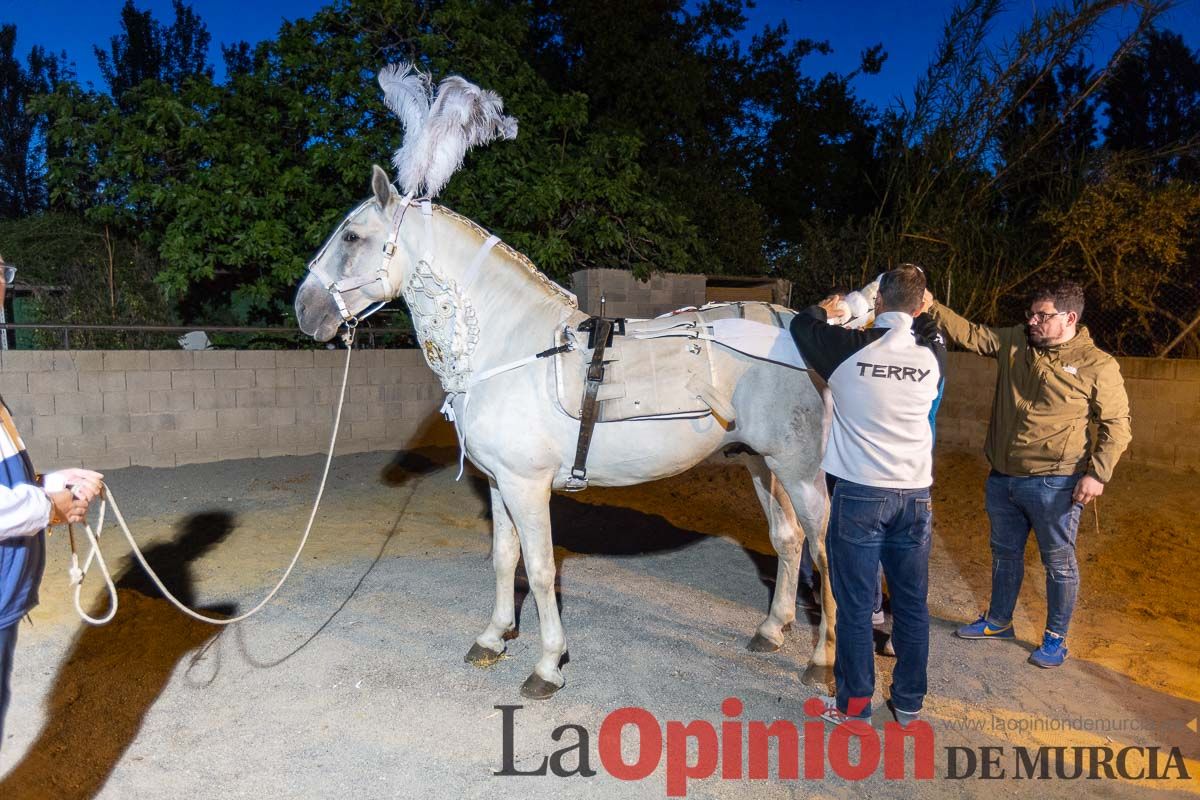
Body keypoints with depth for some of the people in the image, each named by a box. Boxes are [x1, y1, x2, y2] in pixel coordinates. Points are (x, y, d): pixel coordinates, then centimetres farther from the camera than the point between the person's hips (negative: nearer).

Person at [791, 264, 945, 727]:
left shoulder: (849, 349, -9)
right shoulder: (933, 355, -2)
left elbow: (801, 325, 10)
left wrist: (826, 309, 29)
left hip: (860, 495, -3)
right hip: (915, 496, 3)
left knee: (855, 606, 7)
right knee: (912, 604, 15)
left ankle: (854, 705, 18)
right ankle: (909, 703, 29)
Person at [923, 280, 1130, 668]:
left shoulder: (1098, 365, -9)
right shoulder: (1014, 342, 4)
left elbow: (1117, 425, -6)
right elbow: (969, 334, 6)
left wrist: (1098, 473, -15)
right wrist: (932, 307, -7)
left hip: (1054, 484, -5)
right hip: (1002, 477, 6)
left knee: (1059, 563, 9)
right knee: (1005, 553, 21)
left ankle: (1055, 638, 26)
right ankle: (998, 621, 39)